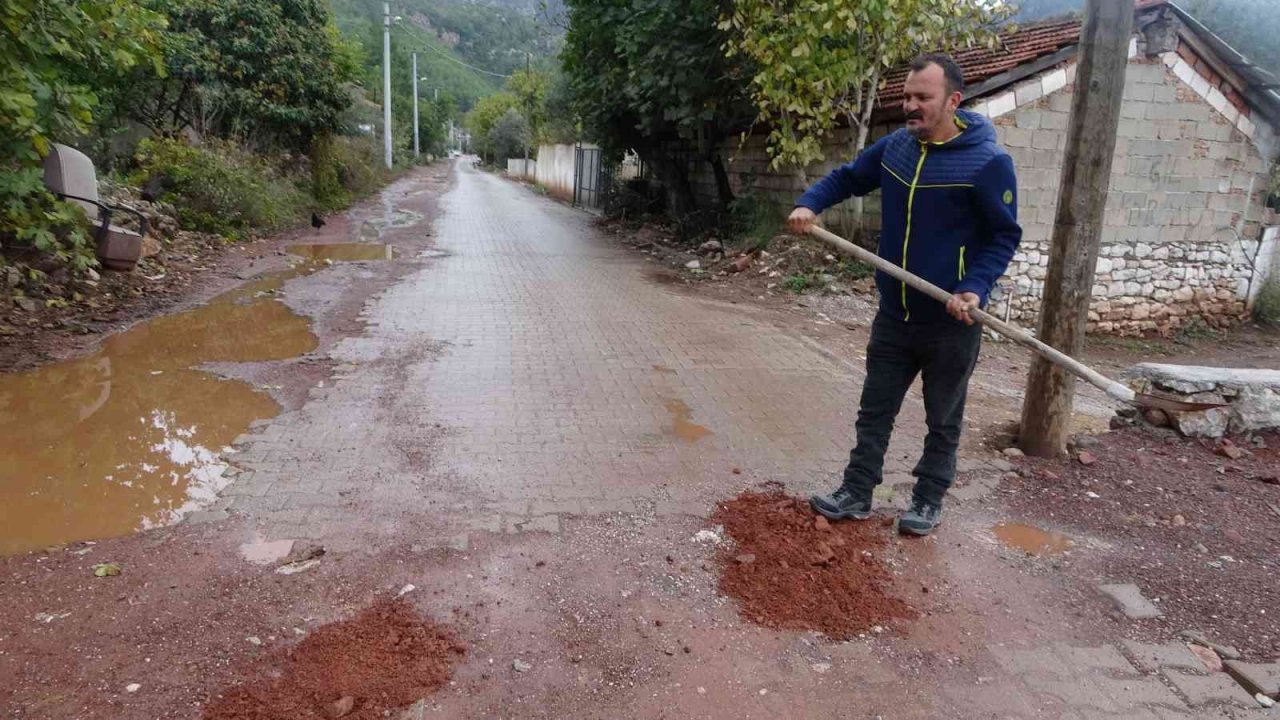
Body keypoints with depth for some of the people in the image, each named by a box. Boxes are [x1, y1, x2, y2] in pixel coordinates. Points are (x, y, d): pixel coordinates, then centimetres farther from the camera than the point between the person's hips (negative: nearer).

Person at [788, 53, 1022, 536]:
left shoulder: (988, 162, -15)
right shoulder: (894, 147, 1)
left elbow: (1004, 236, -10)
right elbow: (845, 178, 14)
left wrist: (975, 288, -24)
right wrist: (809, 205, -5)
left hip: (951, 323, -4)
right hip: (894, 315, 5)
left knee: (942, 420, 12)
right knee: (875, 411, 12)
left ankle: (928, 501, 29)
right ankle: (856, 495, 24)